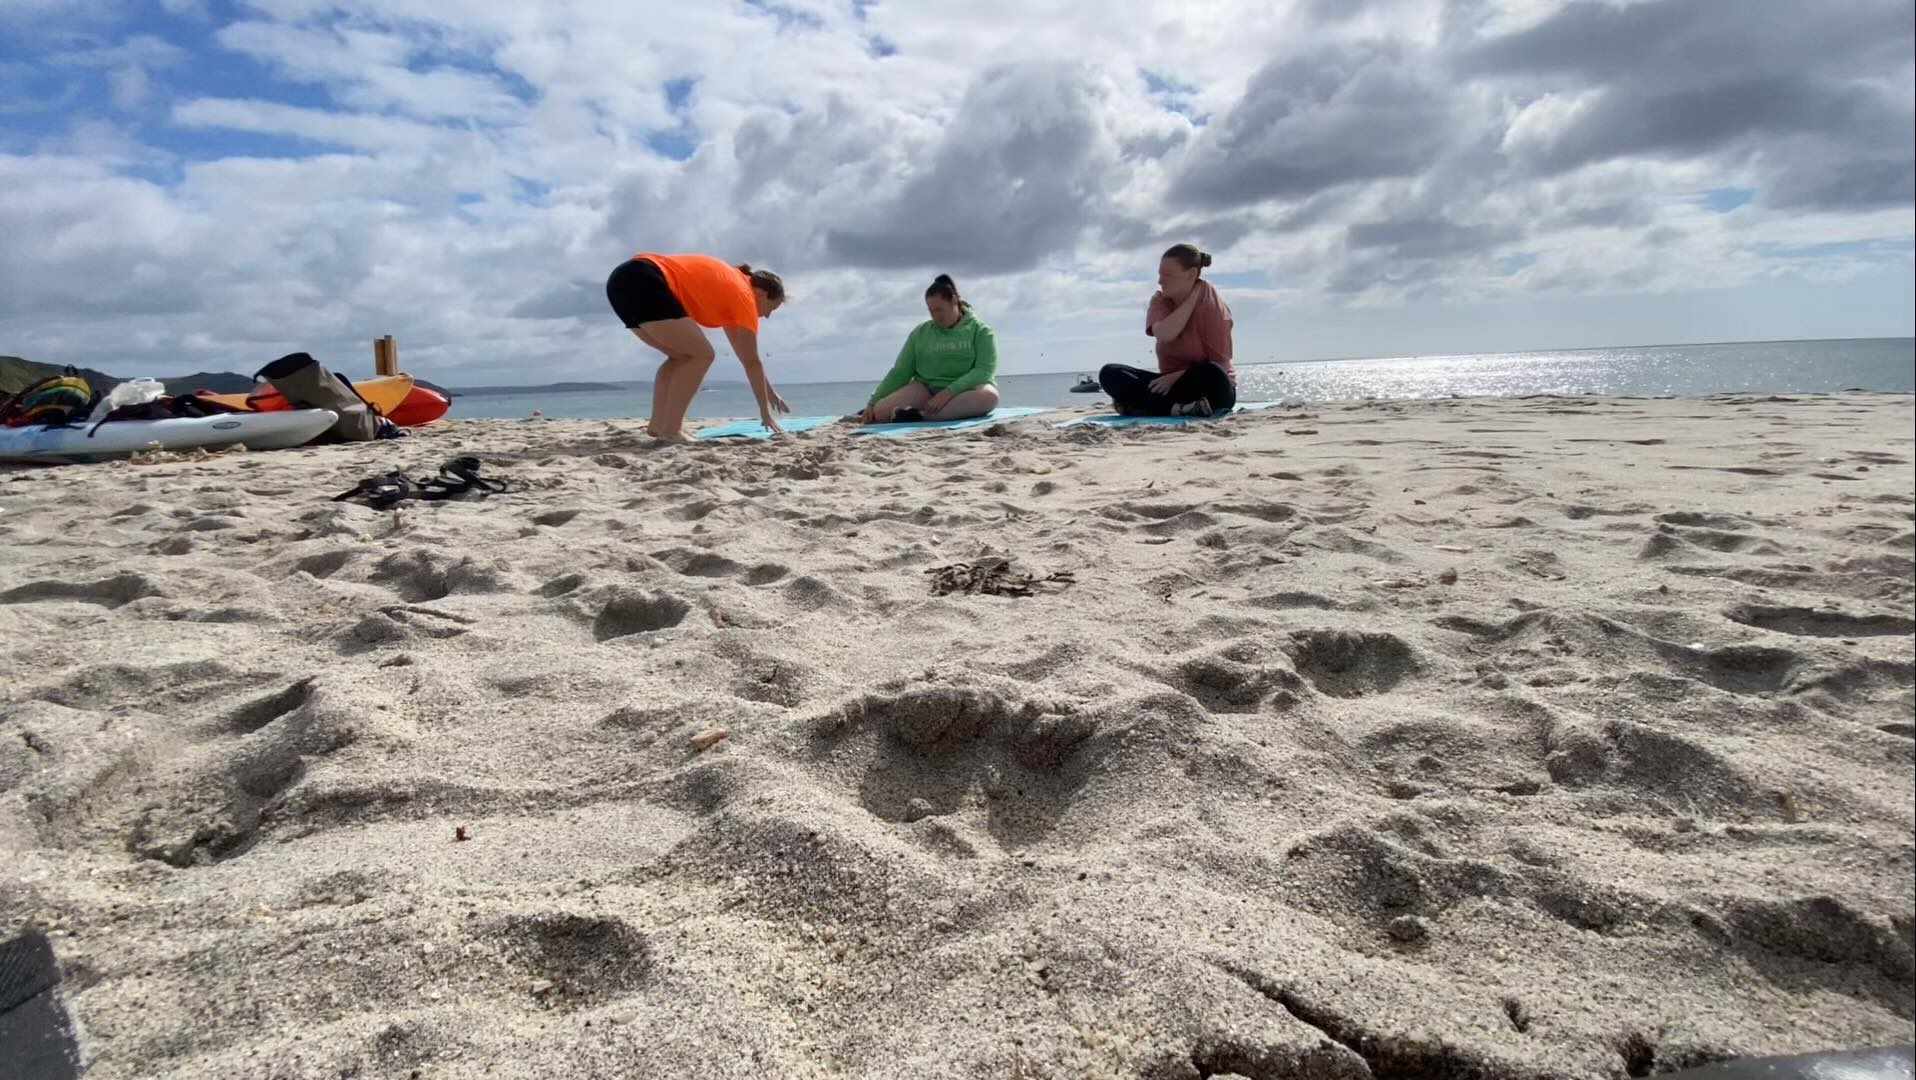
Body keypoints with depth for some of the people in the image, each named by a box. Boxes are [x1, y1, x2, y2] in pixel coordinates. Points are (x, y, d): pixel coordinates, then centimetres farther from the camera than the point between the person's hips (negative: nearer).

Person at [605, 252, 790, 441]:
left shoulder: (730, 286, 27)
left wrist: (769, 390, 38)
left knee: (682, 356, 17)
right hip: (643, 282, -10)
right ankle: (670, 430, -10)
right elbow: (752, 362, 0)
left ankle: (657, 425, 8)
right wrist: (765, 411, 5)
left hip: (625, 281, 10)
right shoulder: (743, 294, 1)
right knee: (701, 355, -5)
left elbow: (746, 356, 34)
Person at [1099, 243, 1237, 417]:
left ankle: (1140, 403, -27)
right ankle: (1179, 408, -29)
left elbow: (1219, 364, -15)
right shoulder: (1160, 300, 1)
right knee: (1110, 374, -15)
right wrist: (1193, 296, -17)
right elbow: (1164, 334, -22)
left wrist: (1177, 377, -22)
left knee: (1212, 375, -40)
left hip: (1208, 388, -4)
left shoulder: (1213, 305, -12)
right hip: (1172, 382, 5)